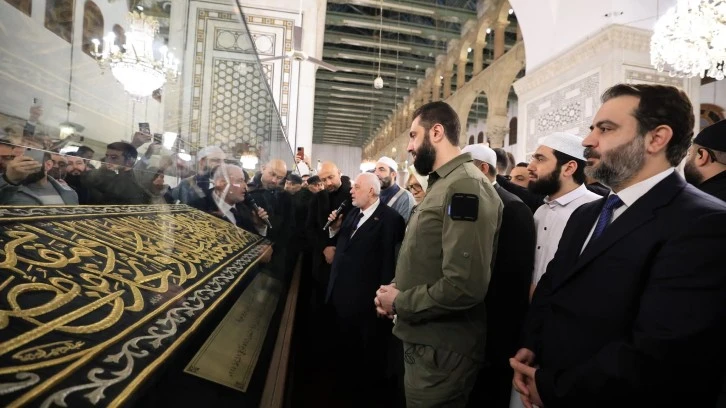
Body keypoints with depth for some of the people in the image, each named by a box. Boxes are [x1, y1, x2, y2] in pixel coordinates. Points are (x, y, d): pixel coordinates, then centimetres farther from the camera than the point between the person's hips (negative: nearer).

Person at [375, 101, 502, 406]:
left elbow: (464, 287, -30)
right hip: (422, 341, 9)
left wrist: (399, 302, -16)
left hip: (440, 351, -9)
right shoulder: (442, 184, 12)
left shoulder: (466, 187, -21)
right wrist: (397, 290, 0)